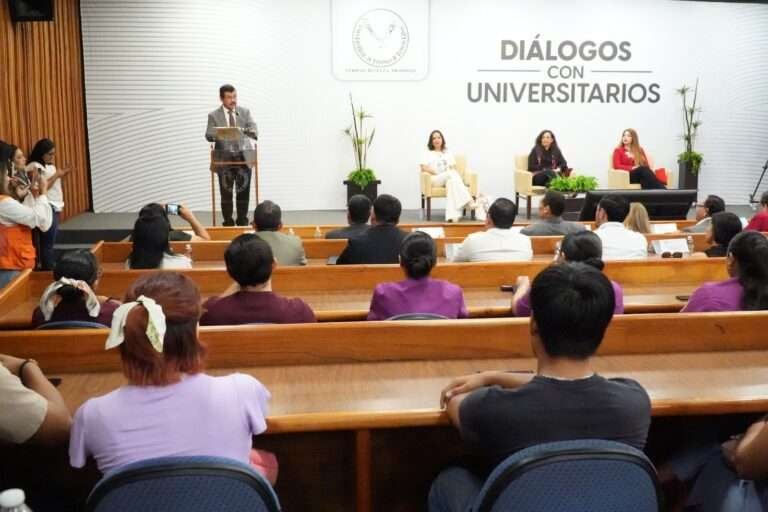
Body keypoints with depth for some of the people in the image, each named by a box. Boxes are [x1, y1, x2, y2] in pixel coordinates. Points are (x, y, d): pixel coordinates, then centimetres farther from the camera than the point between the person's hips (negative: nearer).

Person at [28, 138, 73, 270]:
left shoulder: (50, 165, 17)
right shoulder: (35, 167, -10)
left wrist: (62, 175, 6)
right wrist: (56, 175, -16)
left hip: (55, 207, 9)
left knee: (51, 242, 10)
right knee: (48, 242, -8)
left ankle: (51, 269, 13)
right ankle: (48, 271, -6)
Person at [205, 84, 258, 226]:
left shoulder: (245, 112, 8)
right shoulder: (214, 116, 3)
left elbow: (254, 132, 0)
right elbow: (208, 136, -4)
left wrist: (251, 132, -25)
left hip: (243, 158, 1)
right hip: (224, 159, -1)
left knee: (243, 192, 2)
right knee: (226, 194, 2)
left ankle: (243, 222, 14)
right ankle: (228, 223, 12)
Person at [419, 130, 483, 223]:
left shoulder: (448, 153, 26)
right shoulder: (427, 153, 16)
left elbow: (453, 168, 15)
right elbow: (423, 168, 0)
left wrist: (455, 172, -9)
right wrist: (438, 173, -12)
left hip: (450, 178, 3)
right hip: (436, 179, -3)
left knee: (451, 182, -38)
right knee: (452, 174, -36)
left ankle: (452, 214, -52)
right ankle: (470, 203, -50)